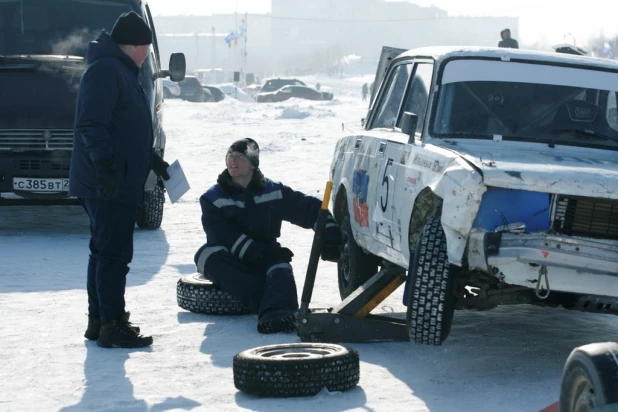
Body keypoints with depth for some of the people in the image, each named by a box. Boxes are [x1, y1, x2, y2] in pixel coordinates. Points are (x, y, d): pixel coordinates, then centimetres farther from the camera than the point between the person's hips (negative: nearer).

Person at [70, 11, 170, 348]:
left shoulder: (121, 72, 21)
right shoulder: (105, 71, -13)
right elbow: (92, 124, -23)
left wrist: (151, 159, 33)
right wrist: (103, 163, -29)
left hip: (119, 184, 11)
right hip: (109, 184, -11)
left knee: (104, 252, 14)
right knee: (114, 253, -9)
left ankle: (99, 320, 21)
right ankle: (111, 325, -7)